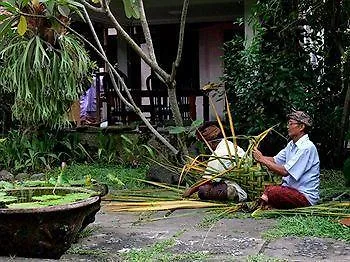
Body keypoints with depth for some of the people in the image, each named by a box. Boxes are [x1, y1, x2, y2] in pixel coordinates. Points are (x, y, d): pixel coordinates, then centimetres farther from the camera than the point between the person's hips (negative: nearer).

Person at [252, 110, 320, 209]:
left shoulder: (307, 148, -19)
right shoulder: (292, 144, 13)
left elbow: (285, 171, -23)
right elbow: (275, 160, 13)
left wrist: (262, 159, -17)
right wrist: (259, 157, -5)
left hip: (305, 196, -9)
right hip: (290, 188, 9)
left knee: (272, 191, -29)